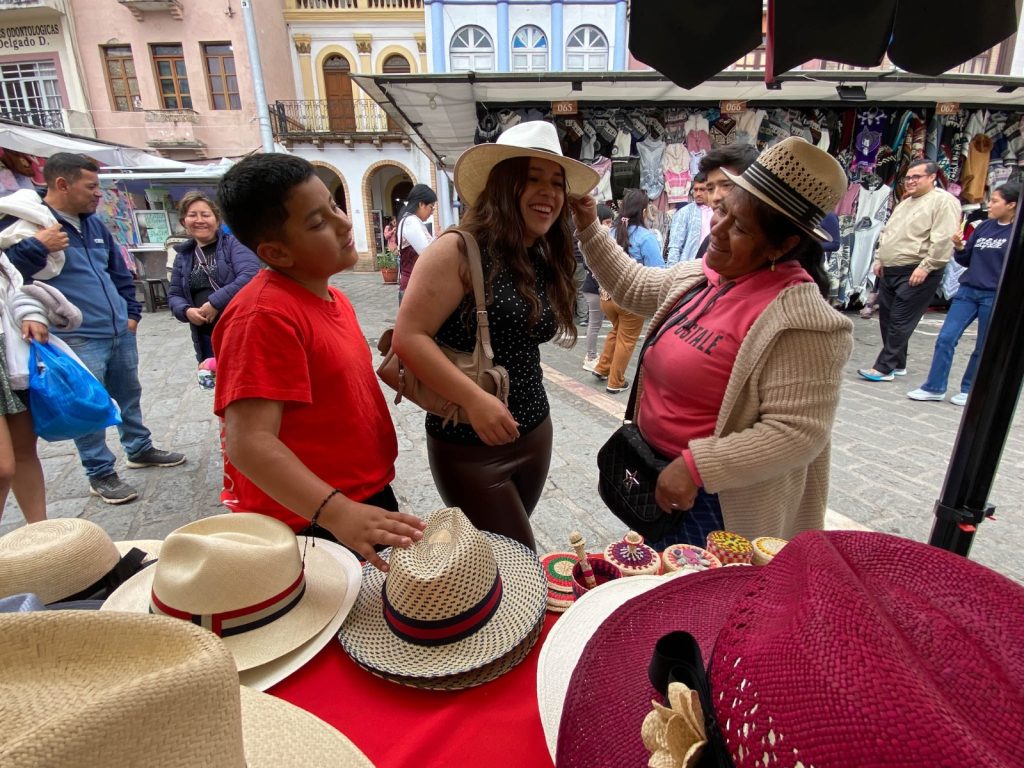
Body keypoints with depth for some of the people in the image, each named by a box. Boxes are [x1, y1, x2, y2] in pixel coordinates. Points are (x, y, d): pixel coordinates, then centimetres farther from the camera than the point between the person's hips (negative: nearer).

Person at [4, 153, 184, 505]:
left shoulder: (94, 224, 14)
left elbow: (120, 272, 23)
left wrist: (131, 312, 16)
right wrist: (36, 246, -26)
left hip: (121, 332, 7)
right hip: (77, 339, -7)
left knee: (129, 395, 18)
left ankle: (140, 449, 36)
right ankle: (100, 474, 15)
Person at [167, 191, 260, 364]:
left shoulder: (233, 243, -3)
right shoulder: (183, 255, 13)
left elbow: (251, 275, -19)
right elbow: (174, 295, 17)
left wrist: (215, 302, -20)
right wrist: (186, 311, -6)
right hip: (206, 338, 6)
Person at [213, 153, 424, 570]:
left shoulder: (331, 296, 7)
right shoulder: (264, 316, -24)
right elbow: (249, 442, -30)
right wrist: (337, 512, -40)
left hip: (371, 497, 9)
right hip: (309, 525, -9)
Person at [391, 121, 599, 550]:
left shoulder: (547, 261, 7)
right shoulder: (460, 250, -15)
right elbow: (408, 337, -20)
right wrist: (475, 400, -26)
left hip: (535, 433, 7)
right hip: (469, 444, -7)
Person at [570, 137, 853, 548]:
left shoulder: (798, 319, -25)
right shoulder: (701, 275, 0)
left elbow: (797, 432, -26)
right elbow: (633, 287, 16)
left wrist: (697, 466, -29)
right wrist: (589, 229, 8)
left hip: (715, 500, -8)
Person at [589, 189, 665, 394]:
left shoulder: (611, 233, -2)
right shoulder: (646, 237, -16)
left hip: (608, 295, 5)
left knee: (617, 330, 29)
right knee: (626, 340, 14)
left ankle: (602, 368, 34)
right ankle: (615, 382, 24)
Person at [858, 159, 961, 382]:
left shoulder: (944, 201, -8)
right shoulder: (905, 202, 20)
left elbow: (943, 240, -17)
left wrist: (925, 267, -22)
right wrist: (879, 259, 18)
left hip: (915, 273, -9)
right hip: (890, 271, 9)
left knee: (899, 323, -7)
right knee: (886, 319, 11)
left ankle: (884, 368, -2)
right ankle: (897, 364, 23)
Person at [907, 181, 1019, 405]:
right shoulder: (984, 227, 9)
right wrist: (959, 247, -5)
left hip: (995, 297, -4)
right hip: (968, 291, 4)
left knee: (983, 348, 7)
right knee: (946, 338, -3)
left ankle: (969, 390, 20)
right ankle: (934, 387, 3)